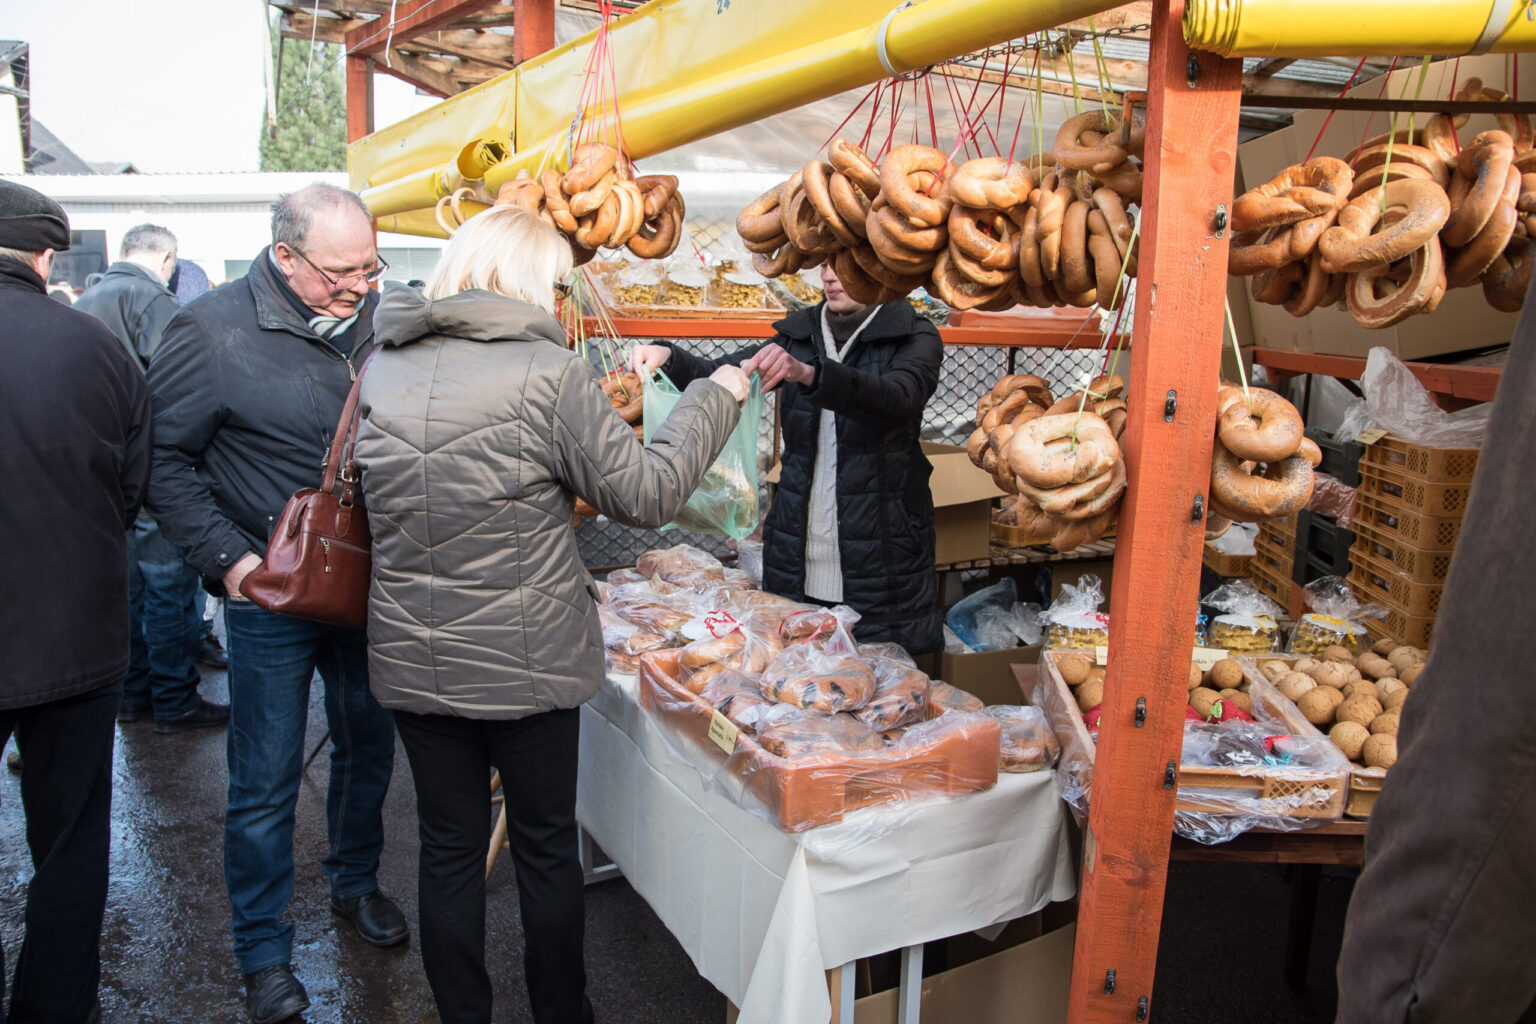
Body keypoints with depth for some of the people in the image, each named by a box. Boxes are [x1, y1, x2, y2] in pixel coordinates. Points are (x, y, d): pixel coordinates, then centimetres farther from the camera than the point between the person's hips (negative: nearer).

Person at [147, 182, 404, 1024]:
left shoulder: (374, 319, 1)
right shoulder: (212, 331, -12)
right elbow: (164, 459, -7)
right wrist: (226, 557, -16)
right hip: (272, 594, -4)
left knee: (369, 747, 18)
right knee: (265, 782, 5)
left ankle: (356, 883, 42)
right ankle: (263, 955, 23)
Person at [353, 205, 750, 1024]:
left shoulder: (383, 368, 1)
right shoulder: (548, 372, -16)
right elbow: (646, 495, -12)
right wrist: (714, 398, 0)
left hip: (412, 663, 4)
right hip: (526, 664, -4)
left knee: (449, 849, 17)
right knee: (545, 846, 15)